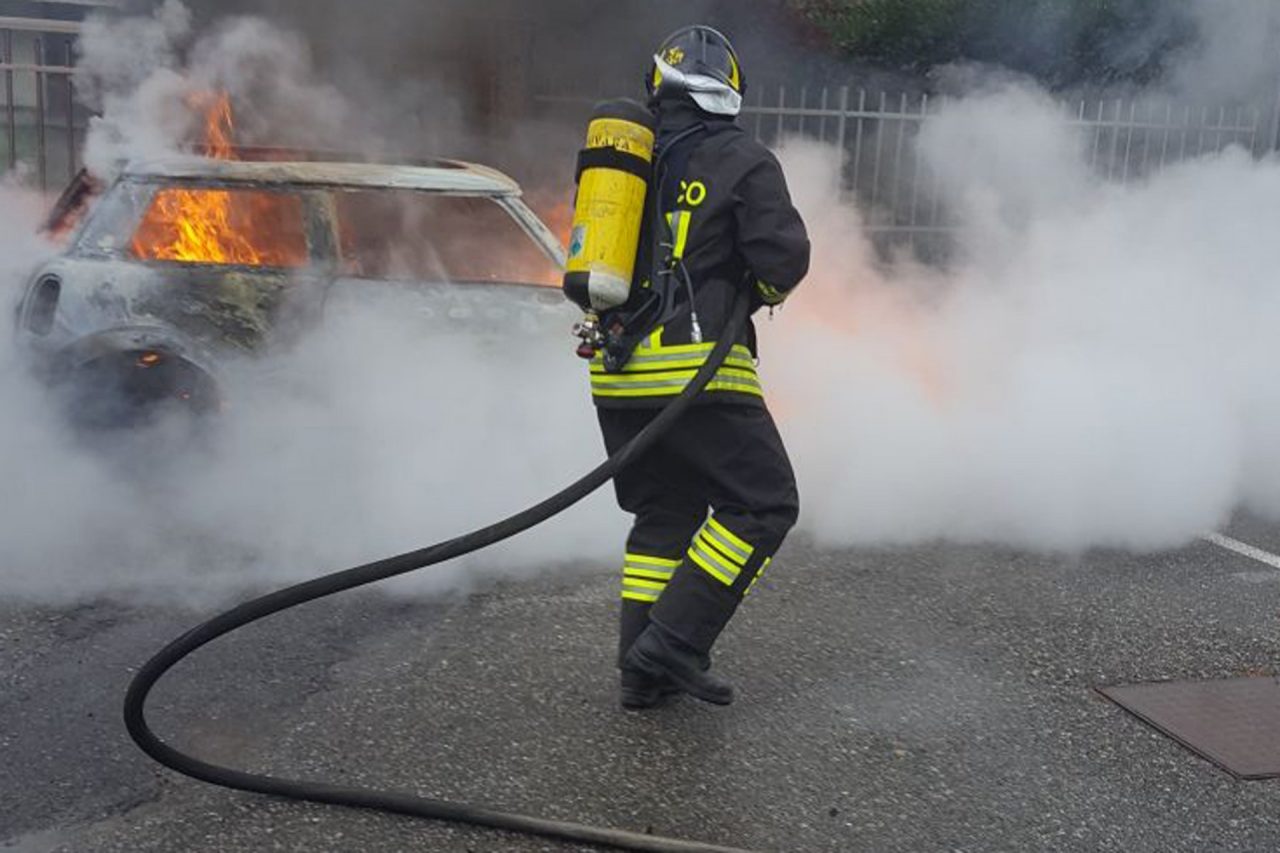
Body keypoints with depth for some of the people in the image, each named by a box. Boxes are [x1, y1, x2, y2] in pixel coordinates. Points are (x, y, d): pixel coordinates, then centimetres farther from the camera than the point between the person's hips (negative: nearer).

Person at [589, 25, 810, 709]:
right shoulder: (744, 162, -2)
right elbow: (785, 257, -9)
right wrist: (760, 288, 13)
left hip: (615, 372, 7)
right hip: (693, 369, -7)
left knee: (664, 512, 17)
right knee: (764, 504, 3)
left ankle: (643, 672, 18)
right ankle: (673, 643, -4)